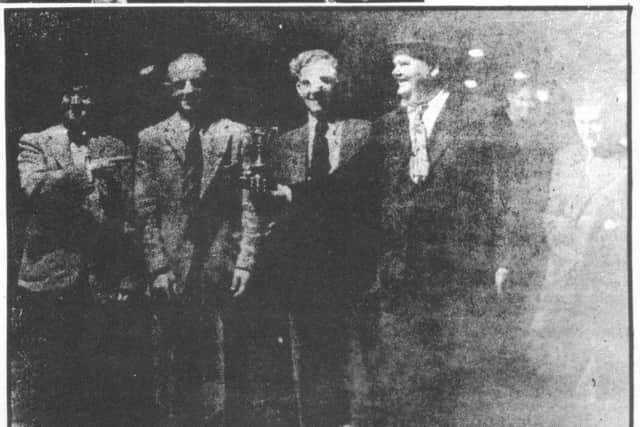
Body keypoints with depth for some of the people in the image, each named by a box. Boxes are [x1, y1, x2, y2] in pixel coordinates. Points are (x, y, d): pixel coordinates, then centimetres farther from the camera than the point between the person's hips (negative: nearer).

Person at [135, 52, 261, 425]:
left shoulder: (235, 134, 5)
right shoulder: (151, 139, 6)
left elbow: (249, 204, 2)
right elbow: (146, 212, 3)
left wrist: (245, 261, -6)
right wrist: (158, 267, -5)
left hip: (223, 265, 0)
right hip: (174, 270, 0)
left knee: (228, 363, 3)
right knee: (178, 363, 4)